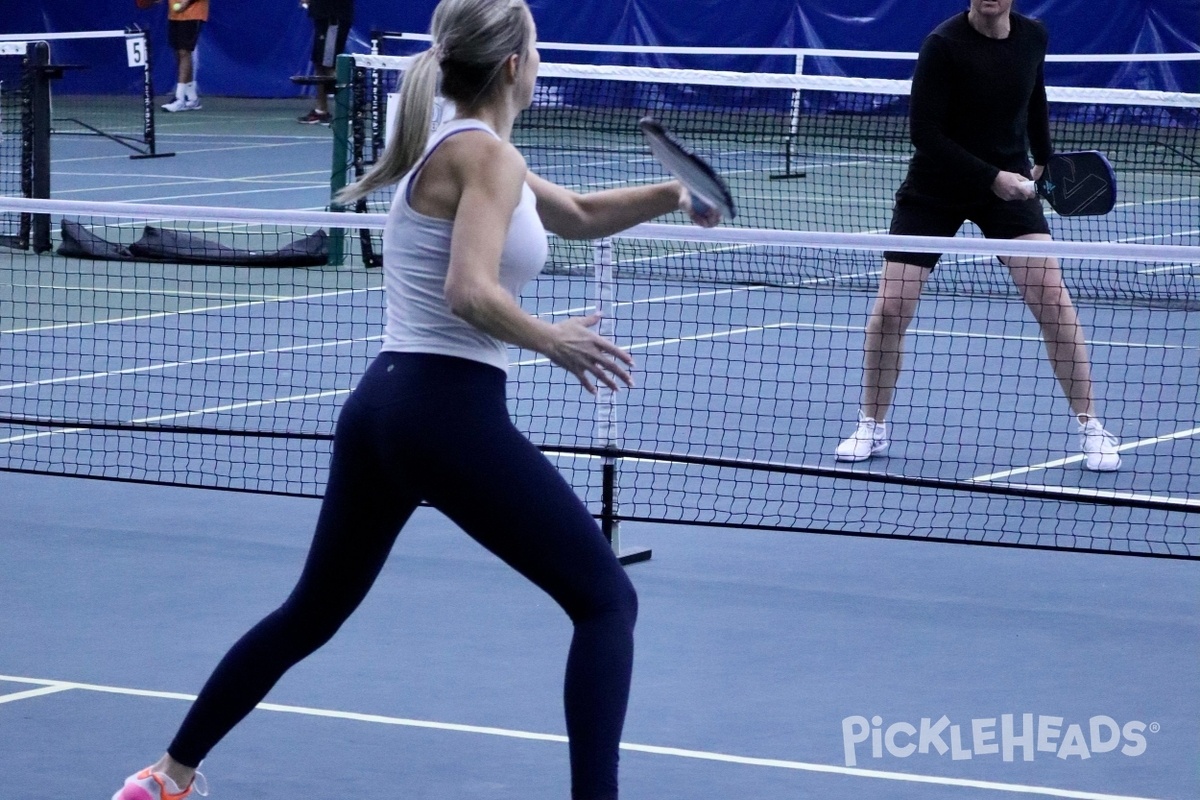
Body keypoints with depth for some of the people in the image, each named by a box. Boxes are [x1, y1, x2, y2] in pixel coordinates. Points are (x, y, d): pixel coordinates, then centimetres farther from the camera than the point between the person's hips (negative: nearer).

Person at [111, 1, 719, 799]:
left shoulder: (454, 150, 17)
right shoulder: (486, 154, -11)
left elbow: (579, 215, 30)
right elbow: (470, 294, -24)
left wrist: (669, 194, 18)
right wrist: (553, 340, -11)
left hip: (380, 406, 9)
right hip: (451, 412, -9)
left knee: (313, 611, 22)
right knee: (606, 600, -2)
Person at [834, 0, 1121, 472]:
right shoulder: (944, 44, -20)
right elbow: (924, 133, -21)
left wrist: (1043, 159, 15)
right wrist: (991, 177, -25)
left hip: (1008, 181, 2)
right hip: (935, 189, -2)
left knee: (1052, 299, -12)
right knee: (890, 308, -6)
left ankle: (1091, 429, -1)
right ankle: (872, 428, 15)